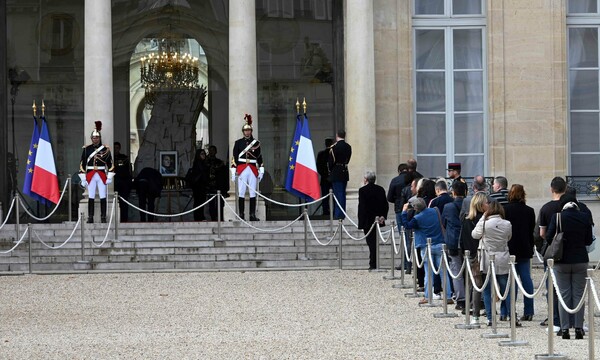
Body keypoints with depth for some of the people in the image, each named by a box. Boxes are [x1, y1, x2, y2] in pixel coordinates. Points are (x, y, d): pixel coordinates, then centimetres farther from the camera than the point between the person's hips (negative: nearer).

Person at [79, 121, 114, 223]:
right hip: (90, 175, 0)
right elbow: (82, 164, 4)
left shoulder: (105, 149, 3)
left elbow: (110, 164, 4)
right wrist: (83, 178, -1)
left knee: (103, 197, -1)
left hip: (102, 175, 0)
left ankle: (103, 217, 4)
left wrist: (110, 177, -3)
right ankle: (90, 218, 4)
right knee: (91, 197, 2)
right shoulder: (86, 149, 4)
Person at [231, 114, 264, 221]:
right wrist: (233, 172, -2)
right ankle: (241, 215, 0)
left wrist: (261, 171, 5)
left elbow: (259, 158, 11)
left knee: (253, 193, 1)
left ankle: (252, 215, 2)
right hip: (242, 170, -1)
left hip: (253, 170, 1)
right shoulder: (238, 143, 6)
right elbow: (234, 158, 4)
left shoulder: (256, 143, 10)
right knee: (241, 193, -2)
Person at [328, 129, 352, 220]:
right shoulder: (348, 147, 5)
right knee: (343, 193, 12)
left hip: (336, 173, -6)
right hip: (345, 173, 6)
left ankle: (338, 213, -5)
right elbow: (348, 159, 10)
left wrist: (330, 170, 4)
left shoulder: (334, 147, -13)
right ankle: (342, 213, 16)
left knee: (338, 193, -4)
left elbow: (330, 161, -10)